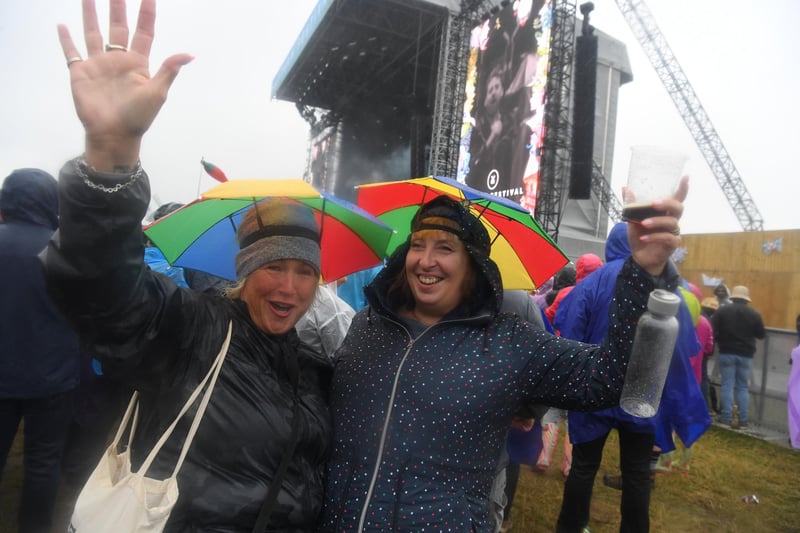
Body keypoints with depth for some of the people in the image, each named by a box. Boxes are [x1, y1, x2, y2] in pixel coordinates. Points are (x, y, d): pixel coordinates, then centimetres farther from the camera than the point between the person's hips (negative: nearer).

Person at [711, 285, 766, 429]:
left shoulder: (722, 310, -4)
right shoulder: (754, 314, 0)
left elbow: (712, 330, -9)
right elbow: (762, 335, 7)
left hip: (727, 353, -1)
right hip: (746, 355, 1)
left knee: (727, 385, 2)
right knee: (743, 387, 8)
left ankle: (726, 418, -1)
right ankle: (742, 420, 8)